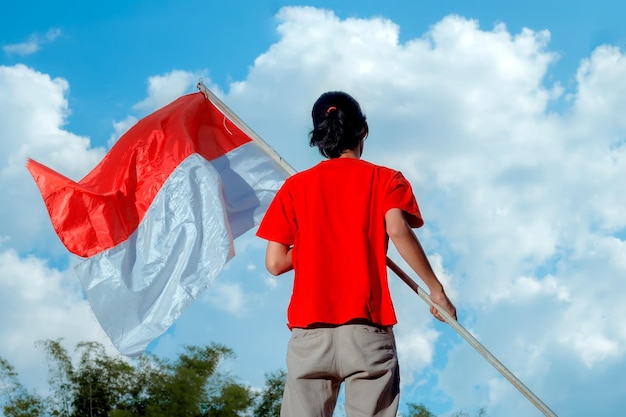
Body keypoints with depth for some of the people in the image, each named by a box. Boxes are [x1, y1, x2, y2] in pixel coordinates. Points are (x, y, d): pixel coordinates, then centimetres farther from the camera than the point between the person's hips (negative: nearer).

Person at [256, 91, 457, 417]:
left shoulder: (295, 186, 12)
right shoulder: (386, 180, 8)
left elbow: (275, 263, 8)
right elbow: (397, 230, -11)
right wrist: (436, 289, -5)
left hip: (309, 330, 1)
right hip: (368, 329, -1)